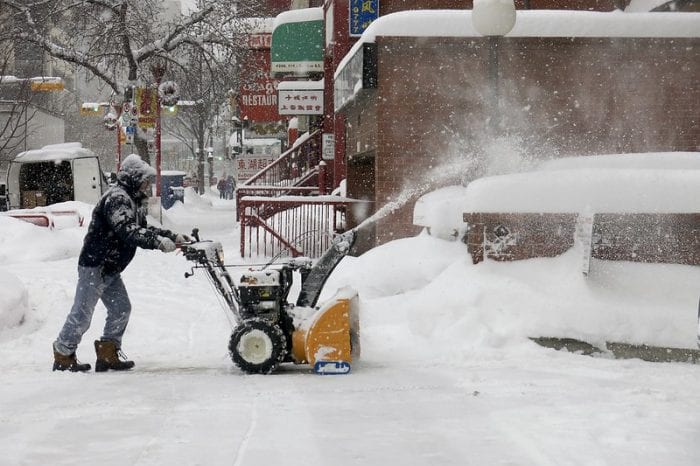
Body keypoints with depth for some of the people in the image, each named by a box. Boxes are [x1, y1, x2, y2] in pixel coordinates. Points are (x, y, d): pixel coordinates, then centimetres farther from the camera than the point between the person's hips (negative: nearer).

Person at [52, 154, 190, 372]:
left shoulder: (134, 201, 16)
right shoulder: (117, 198, -19)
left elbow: (144, 229, 19)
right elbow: (128, 232, -32)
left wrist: (174, 237, 8)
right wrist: (159, 242, -39)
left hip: (110, 269, 10)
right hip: (95, 265, -10)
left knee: (121, 309, 8)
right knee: (82, 313, -4)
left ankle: (108, 355, 14)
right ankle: (63, 356, 5)